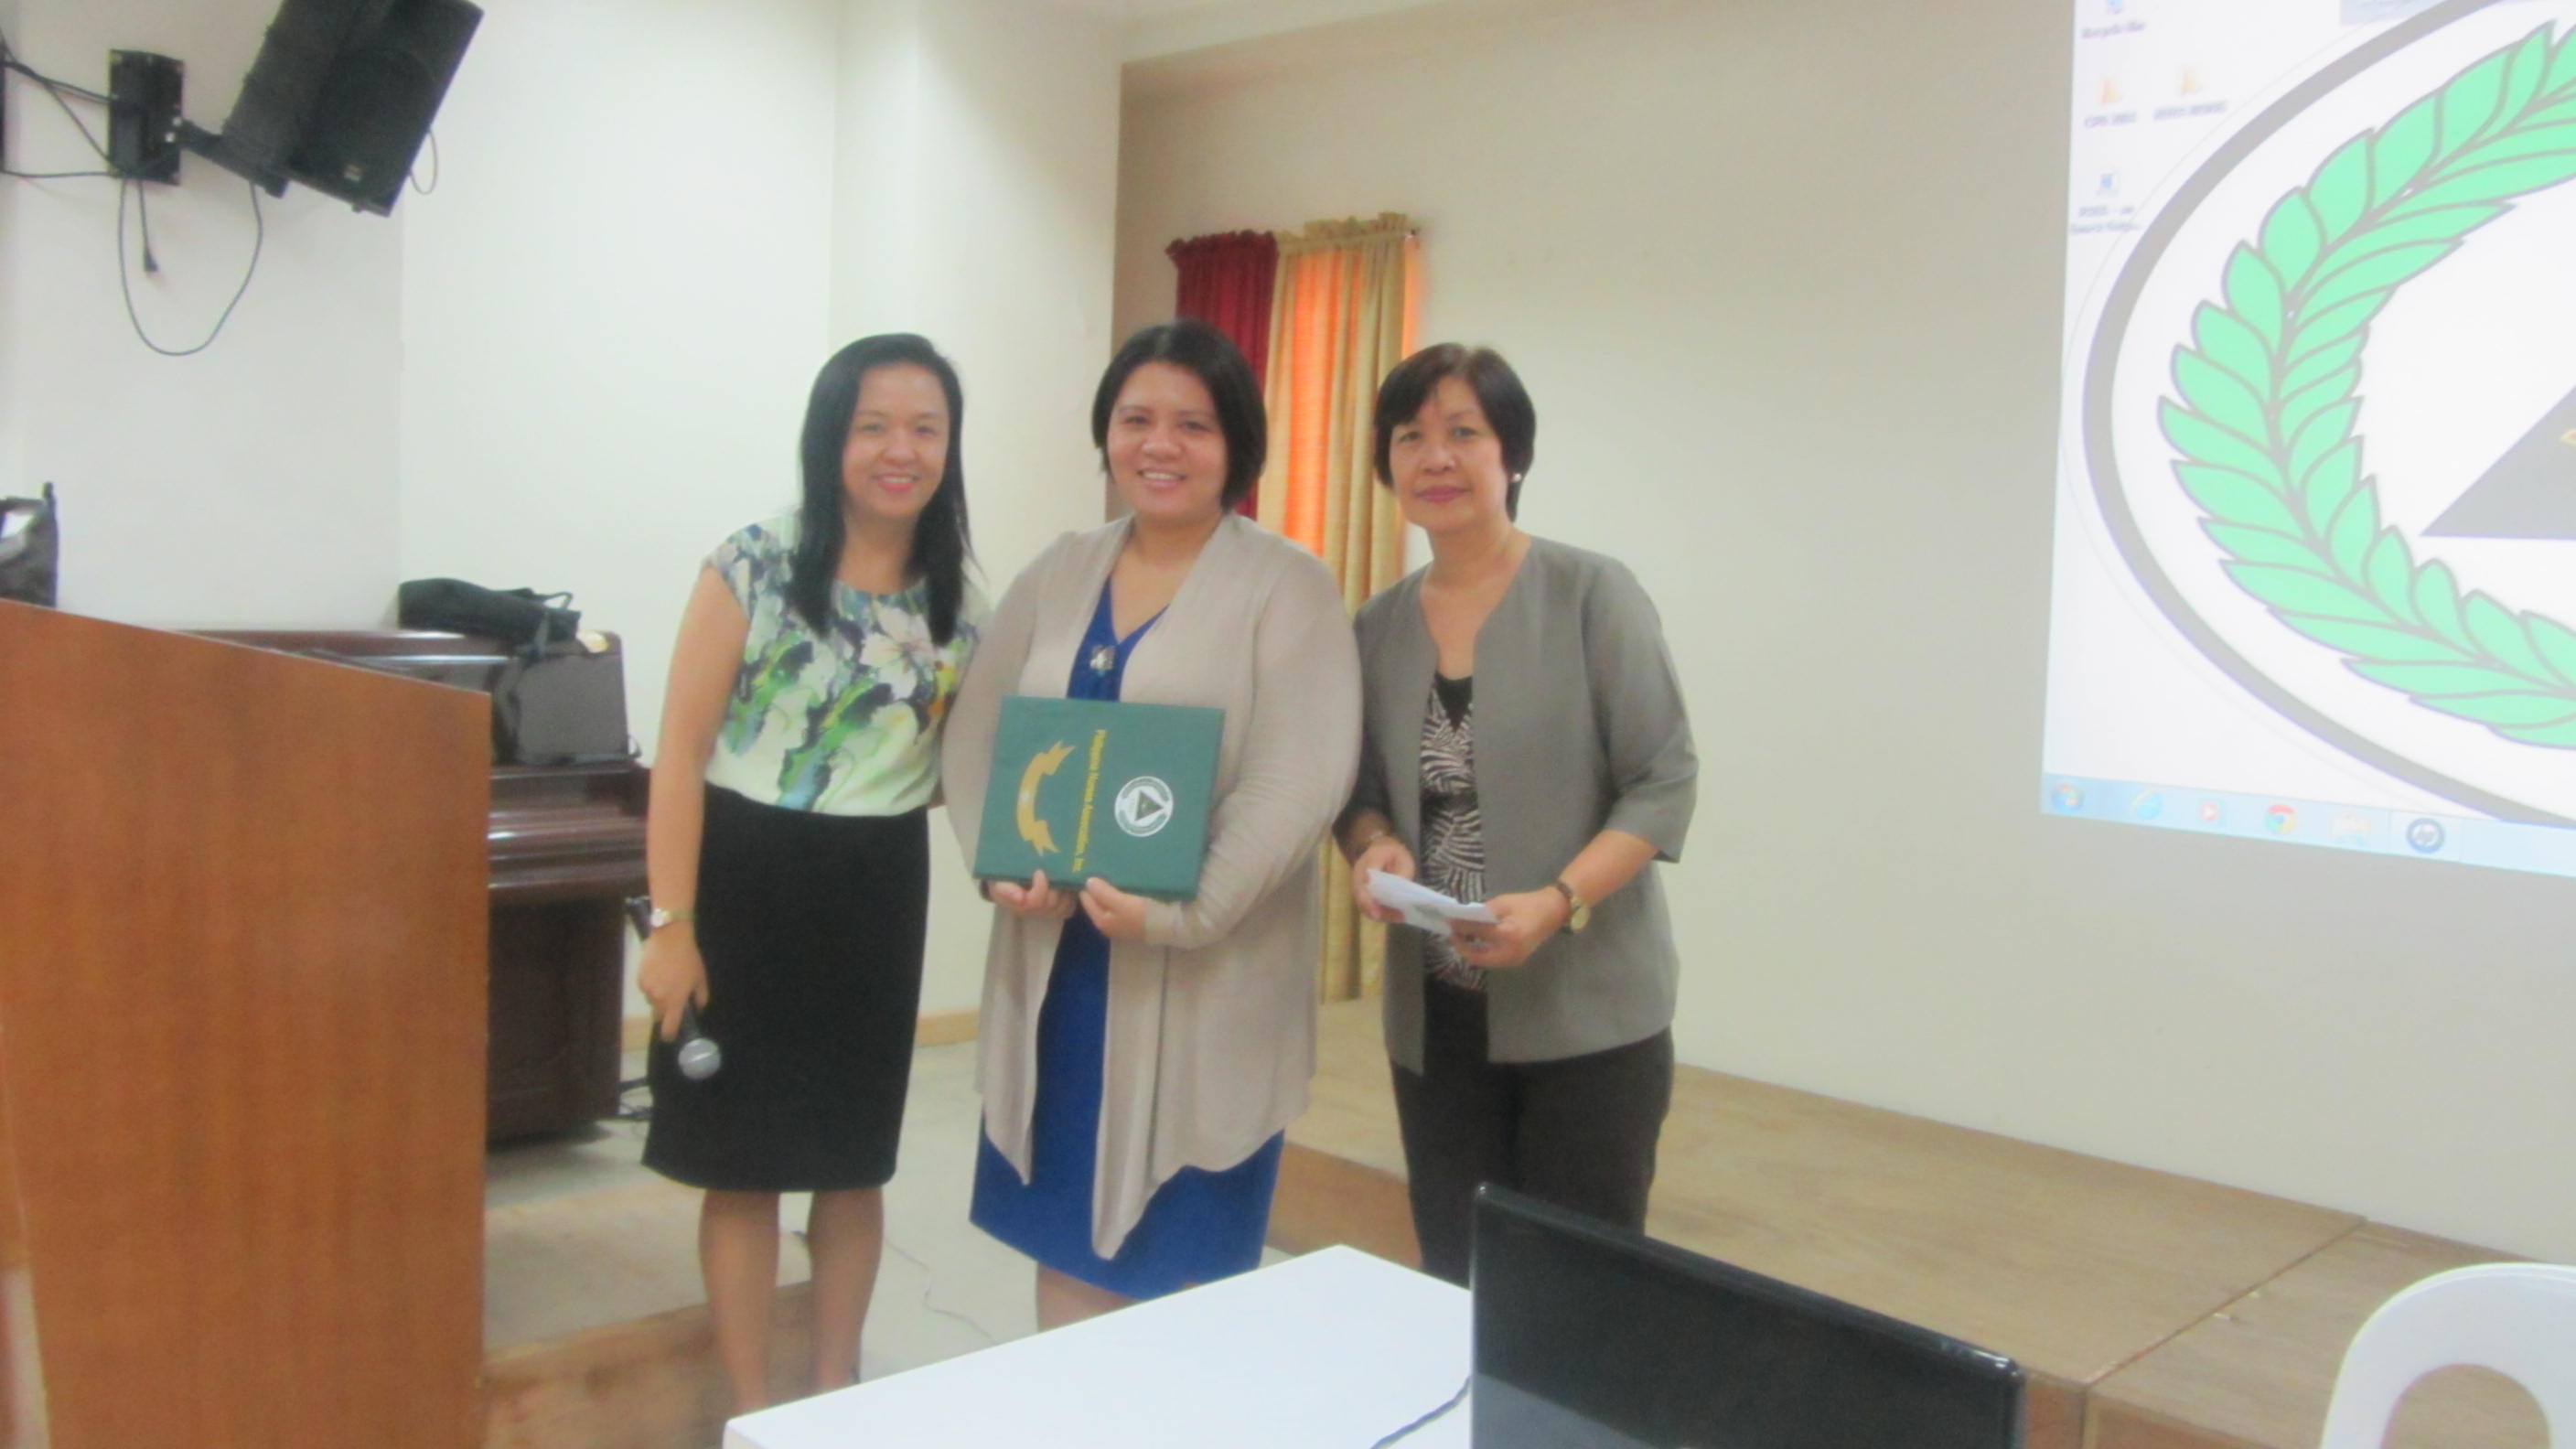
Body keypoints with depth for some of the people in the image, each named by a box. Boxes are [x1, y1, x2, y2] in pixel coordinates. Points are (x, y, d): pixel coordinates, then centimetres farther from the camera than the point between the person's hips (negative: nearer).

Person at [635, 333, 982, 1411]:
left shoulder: (957, 609, 4)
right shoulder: (753, 568, -8)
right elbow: (681, 753, -9)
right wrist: (670, 922, -13)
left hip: (874, 896, 4)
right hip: (747, 882, -3)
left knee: (856, 1161, 13)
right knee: (743, 1162, 5)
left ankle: (836, 1394, 31)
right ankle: (750, 1411, 21)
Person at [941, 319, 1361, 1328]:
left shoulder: (1286, 585, -6)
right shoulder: (1058, 574, 11)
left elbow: (1299, 778, -16)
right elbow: (974, 732, 9)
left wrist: (1184, 914, -24)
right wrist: (997, 863, -9)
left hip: (1205, 978, -5)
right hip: (1057, 959, 5)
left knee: (1182, 1252, 7)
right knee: (1066, 1231, 16)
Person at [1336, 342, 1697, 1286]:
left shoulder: (1592, 594, -7)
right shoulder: (1378, 626, 7)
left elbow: (1664, 782, -9)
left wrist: (1558, 901, -22)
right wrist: (1373, 846, -9)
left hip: (1588, 1016, -4)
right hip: (1435, 1022, 4)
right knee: (1451, 1286, 10)